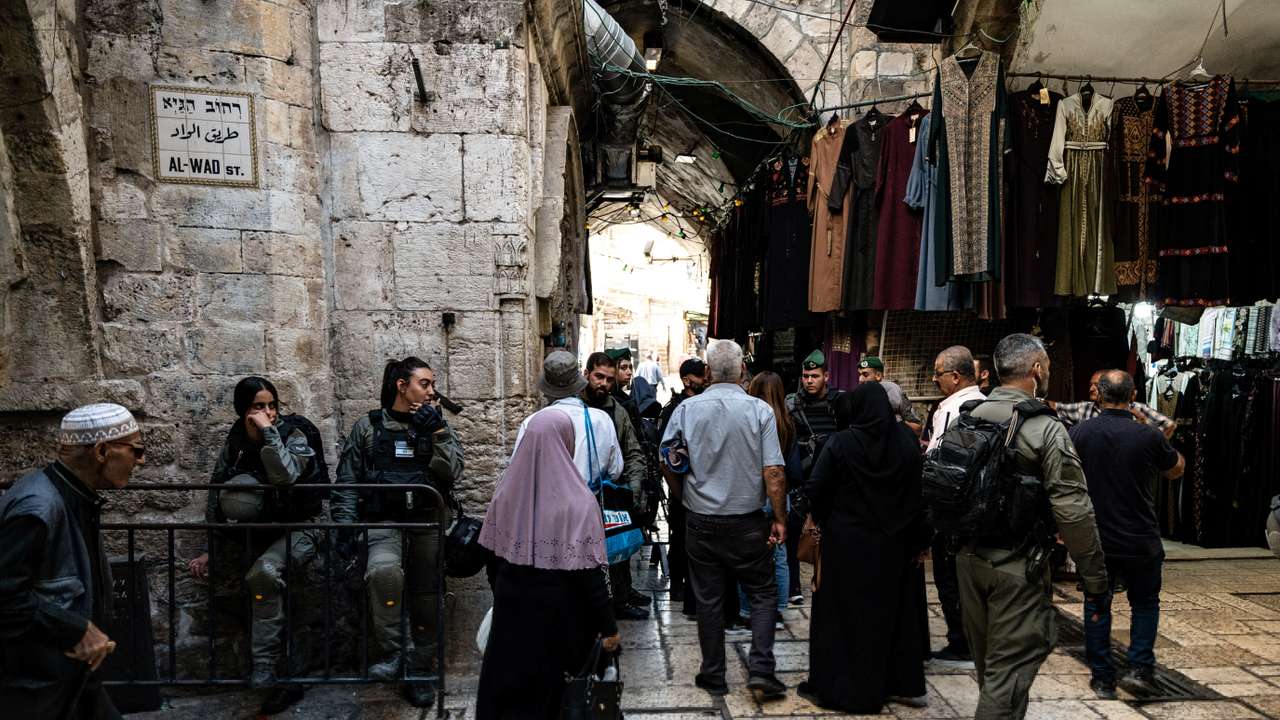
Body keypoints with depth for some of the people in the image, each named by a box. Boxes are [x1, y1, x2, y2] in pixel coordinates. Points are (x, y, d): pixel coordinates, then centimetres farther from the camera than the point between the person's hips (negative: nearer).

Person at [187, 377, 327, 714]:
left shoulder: (293, 434, -12)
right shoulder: (234, 443, 1)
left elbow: (285, 477, -30)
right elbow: (217, 497, 4)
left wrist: (269, 432, -28)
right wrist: (211, 550, 0)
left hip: (301, 525, -6)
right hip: (261, 525, 7)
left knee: (264, 573, -29)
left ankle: (265, 669, -15)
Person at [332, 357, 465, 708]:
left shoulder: (436, 425, 11)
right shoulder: (368, 426, 7)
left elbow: (453, 473, -3)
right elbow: (347, 481, 9)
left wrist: (437, 432, -11)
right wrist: (344, 523, -2)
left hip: (429, 523, 2)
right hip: (384, 522, -2)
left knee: (427, 597, 4)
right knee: (383, 570, -31)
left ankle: (417, 669, 24)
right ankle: (393, 654, -13)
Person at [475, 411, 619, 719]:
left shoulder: (507, 490, -6)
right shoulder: (577, 501, -21)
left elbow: (494, 555, 4)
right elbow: (590, 573, -18)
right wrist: (608, 625, -7)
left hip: (512, 607, 4)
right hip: (558, 613, -4)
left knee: (505, 680, 18)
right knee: (544, 686, 15)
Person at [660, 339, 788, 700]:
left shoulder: (686, 409, -6)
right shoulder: (760, 410, -10)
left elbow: (669, 464, 1)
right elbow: (773, 472, -12)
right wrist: (780, 518, -3)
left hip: (701, 521, 1)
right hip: (748, 522, -1)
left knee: (709, 599, 12)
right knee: (761, 594, 15)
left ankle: (713, 676, 22)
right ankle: (761, 669, 6)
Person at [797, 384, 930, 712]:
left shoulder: (841, 442, -14)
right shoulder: (908, 439, -5)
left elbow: (814, 490, -16)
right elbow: (923, 490, -4)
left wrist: (819, 519, 4)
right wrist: (921, 540, 3)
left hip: (846, 542, -3)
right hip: (893, 544, 4)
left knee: (842, 614, 8)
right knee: (894, 610, 18)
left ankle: (832, 686, 18)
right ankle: (905, 684, 29)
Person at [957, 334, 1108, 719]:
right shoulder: (1046, 429, -15)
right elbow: (1073, 512, -17)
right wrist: (1095, 576, -7)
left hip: (968, 557, 6)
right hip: (1016, 565, -6)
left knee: (988, 664, 21)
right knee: (1010, 669, 2)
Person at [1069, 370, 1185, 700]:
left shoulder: (1079, 433, -9)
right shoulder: (1149, 436, -13)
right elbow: (1176, 470, 8)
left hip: (1094, 539, 1)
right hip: (1141, 541, -1)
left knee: (1097, 607, 13)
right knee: (1145, 604, 19)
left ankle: (1102, 679, 18)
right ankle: (1139, 669, 10)